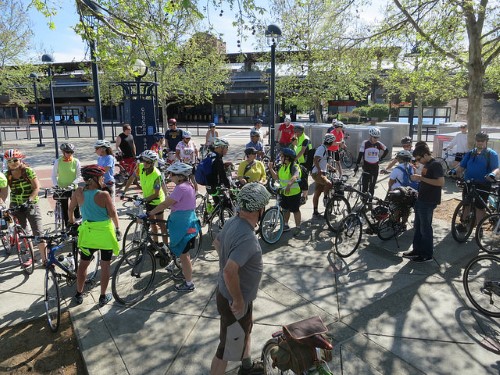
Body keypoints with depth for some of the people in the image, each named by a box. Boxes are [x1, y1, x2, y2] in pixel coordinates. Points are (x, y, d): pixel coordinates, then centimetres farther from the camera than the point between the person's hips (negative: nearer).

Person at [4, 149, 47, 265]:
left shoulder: (28, 171, -9)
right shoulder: (7, 175, 0)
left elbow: (37, 188, -12)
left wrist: (29, 199, -24)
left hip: (31, 205, -3)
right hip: (16, 207, 4)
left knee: (38, 233, -7)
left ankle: (45, 259, -2)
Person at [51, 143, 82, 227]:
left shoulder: (76, 162, -6)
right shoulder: (58, 162, -4)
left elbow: (79, 176, -5)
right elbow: (54, 175, 1)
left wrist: (73, 184, -19)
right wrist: (56, 185, -12)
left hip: (73, 189, -1)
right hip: (62, 189, 1)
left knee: (76, 208, -1)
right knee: (64, 209, 6)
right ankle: (67, 226, 16)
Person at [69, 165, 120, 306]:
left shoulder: (78, 192, -4)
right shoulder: (103, 194, -18)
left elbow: (71, 208, 10)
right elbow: (113, 214, -14)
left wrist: (71, 220, 29)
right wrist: (117, 227, 3)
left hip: (87, 232, 4)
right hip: (105, 232, -4)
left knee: (83, 264, 18)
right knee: (105, 265, 9)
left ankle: (79, 295, 30)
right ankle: (103, 296, 19)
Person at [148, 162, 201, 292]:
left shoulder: (181, 188, -23)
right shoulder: (188, 185, 8)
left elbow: (165, 204, -23)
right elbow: (170, 202, 14)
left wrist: (149, 213, -14)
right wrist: (156, 211, 12)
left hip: (183, 225, -10)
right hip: (188, 222, 10)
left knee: (183, 254, 2)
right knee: (183, 252, 25)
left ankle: (189, 284, 15)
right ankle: (185, 273, 44)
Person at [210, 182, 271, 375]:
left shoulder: (233, 222, -6)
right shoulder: (247, 237, -34)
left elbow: (217, 242, 12)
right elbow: (229, 272, -41)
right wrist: (238, 300, -26)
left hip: (227, 292, 10)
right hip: (235, 301, -10)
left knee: (246, 330, 31)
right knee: (228, 347, 11)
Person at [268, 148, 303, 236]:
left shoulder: (294, 166, -21)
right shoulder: (282, 167, 6)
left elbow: (295, 177, -40)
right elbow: (276, 177, 8)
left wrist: (289, 184, -57)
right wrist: (271, 169, -2)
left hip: (294, 193, -8)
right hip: (284, 192, 8)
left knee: (295, 210, 7)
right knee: (285, 209, 18)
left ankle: (298, 227, 22)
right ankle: (286, 225, 34)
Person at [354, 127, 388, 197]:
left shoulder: (379, 144, -1)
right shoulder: (365, 143, -8)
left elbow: (386, 150, 16)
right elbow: (360, 154, -6)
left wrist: (380, 158, 12)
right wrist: (357, 165, -9)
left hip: (375, 168, 3)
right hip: (366, 167, -2)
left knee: (372, 185, 8)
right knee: (365, 185, -5)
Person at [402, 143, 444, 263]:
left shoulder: (436, 165, -16)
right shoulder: (426, 164, 12)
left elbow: (441, 182, -25)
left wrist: (421, 178, -24)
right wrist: (418, 178, 7)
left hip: (428, 202, -9)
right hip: (421, 200, 10)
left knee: (425, 228, 0)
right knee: (418, 226, 15)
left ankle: (428, 254, 11)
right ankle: (417, 250, 26)